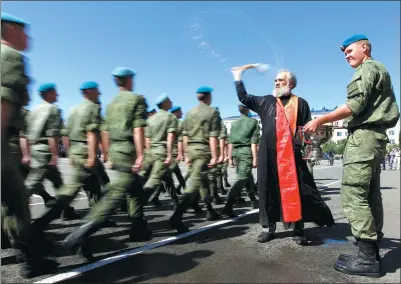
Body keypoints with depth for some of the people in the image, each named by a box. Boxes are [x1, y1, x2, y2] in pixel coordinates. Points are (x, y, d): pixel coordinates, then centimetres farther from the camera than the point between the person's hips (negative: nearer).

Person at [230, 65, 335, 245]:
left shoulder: (300, 103, 9)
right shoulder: (266, 101, 18)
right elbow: (244, 98, 22)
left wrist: (299, 145, -9)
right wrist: (238, 78, 20)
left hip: (291, 154, -3)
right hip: (268, 154, 3)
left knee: (295, 190, -2)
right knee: (267, 190, 6)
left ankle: (298, 229, 10)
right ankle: (268, 227, 16)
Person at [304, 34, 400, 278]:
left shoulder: (368, 68, -3)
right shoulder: (379, 70, 28)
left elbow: (355, 105, -17)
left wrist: (320, 120, -15)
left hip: (364, 136, -11)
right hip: (375, 136, 11)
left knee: (353, 194, -13)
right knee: (371, 195, 8)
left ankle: (367, 257, -11)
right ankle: (373, 250, 14)